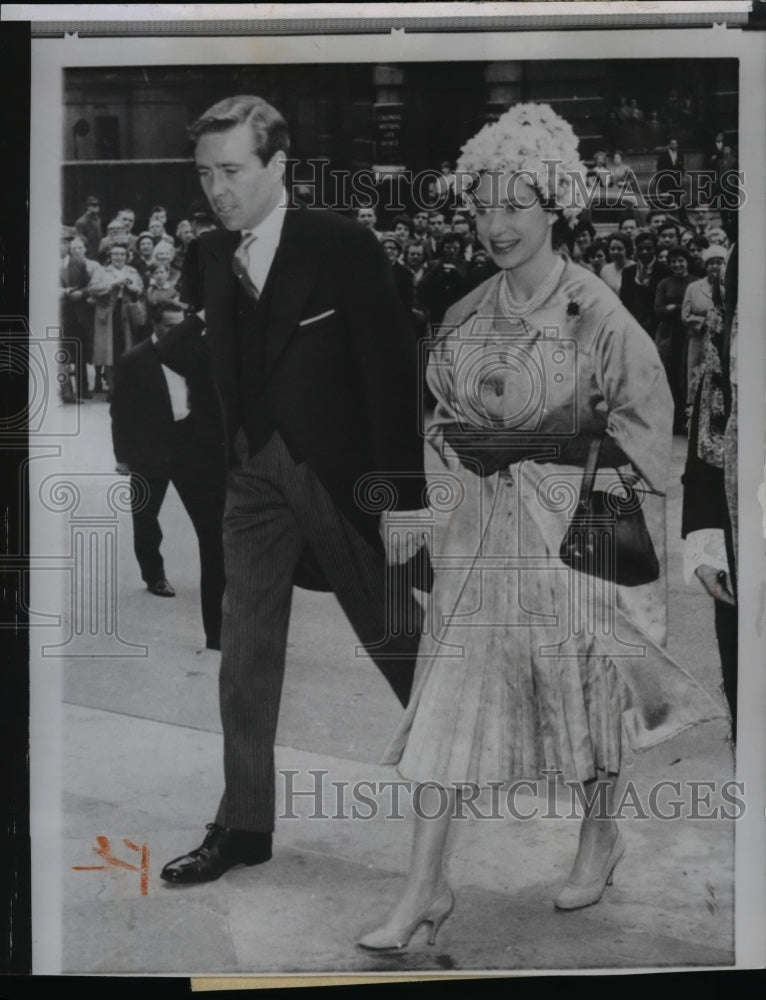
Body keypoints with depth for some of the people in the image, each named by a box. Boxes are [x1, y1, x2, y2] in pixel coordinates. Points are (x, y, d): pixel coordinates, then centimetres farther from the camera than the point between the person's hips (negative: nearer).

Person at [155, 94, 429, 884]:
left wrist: (406, 495, -17)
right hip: (256, 475, 5)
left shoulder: (343, 245, -12)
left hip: (343, 472, -4)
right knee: (245, 655, 6)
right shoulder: (210, 256, 4)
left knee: (395, 636, 9)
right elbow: (204, 349, 2)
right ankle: (244, 826, 18)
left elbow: (391, 372, -14)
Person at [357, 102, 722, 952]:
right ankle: (425, 886, 6)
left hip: (573, 526, -4)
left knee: (584, 684, 13)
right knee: (448, 694, -1)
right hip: (482, 528, 4)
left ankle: (600, 834, 40)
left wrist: (547, 446, -16)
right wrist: (465, 448, -2)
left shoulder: (594, 313, -11)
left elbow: (644, 419, -10)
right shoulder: (467, 316, 4)